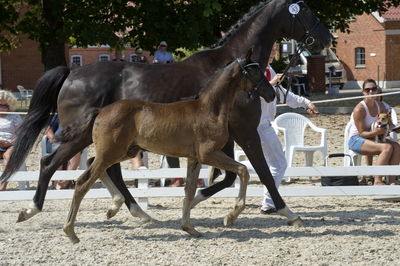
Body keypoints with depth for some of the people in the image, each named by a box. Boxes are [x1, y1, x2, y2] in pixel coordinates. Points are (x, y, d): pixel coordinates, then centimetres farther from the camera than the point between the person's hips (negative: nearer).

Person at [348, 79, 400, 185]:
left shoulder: (380, 106, 3)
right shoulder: (359, 109, -18)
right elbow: (362, 133, -18)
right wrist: (376, 132, -36)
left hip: (373, 138, 7)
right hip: (356, 140, -7)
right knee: (387, 148, -30)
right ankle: (377, 181, -26)